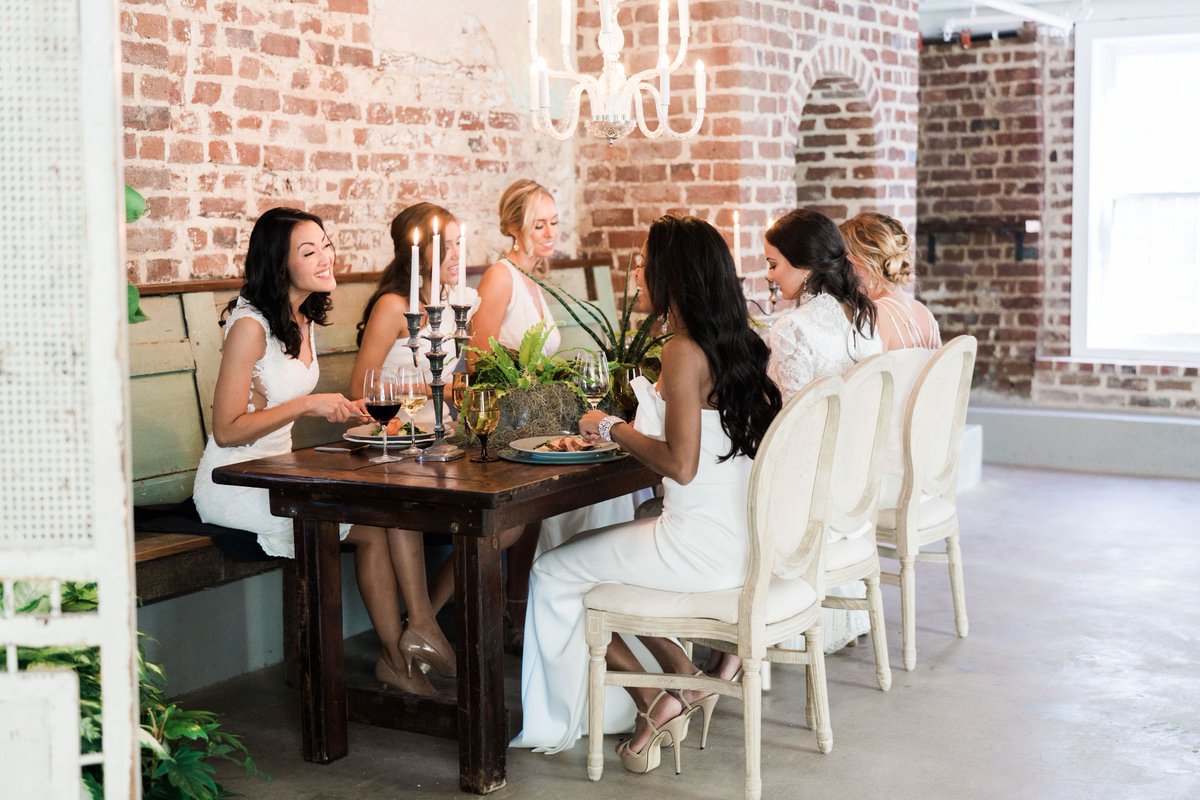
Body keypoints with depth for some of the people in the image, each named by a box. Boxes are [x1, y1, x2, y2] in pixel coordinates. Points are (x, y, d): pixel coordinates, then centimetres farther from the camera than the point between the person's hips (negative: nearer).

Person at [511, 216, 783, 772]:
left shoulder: (685, 352, -18)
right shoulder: (743, 344, 7)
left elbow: (681, 464, -22)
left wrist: (613, 428, -8)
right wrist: (626, 428, 19)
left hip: (702, 545, -9)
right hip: (743, 536, 9)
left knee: (553, 575, 6)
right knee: (599, 555, 24)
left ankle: (653, 701, 13)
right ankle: (685, 680, 19)